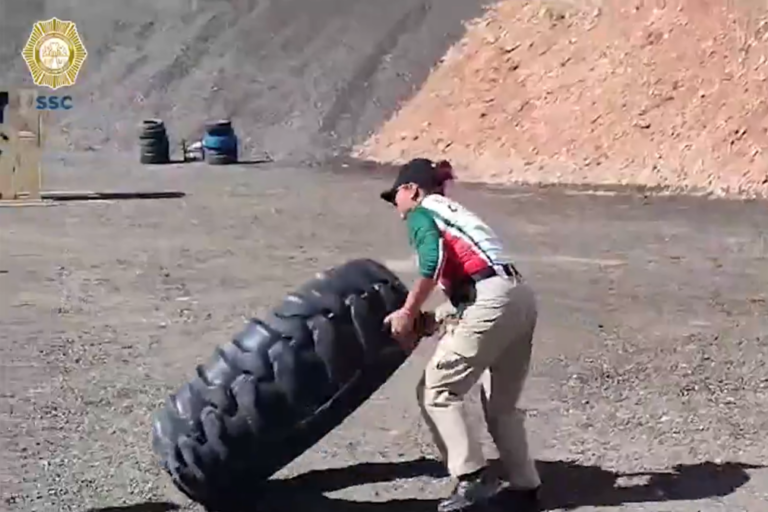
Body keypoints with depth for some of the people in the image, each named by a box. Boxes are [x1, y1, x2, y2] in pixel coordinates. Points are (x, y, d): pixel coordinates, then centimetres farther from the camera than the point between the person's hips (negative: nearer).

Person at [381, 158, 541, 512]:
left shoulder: (421, 214, 5)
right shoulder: (452, 211, 30)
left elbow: (433, 258, -16)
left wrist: (407, 314, -9)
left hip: (491, 303, -9)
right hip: (520, 296, 9)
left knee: (436, 390, 2)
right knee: (502, 403, 20)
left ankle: (474, 478, -2)